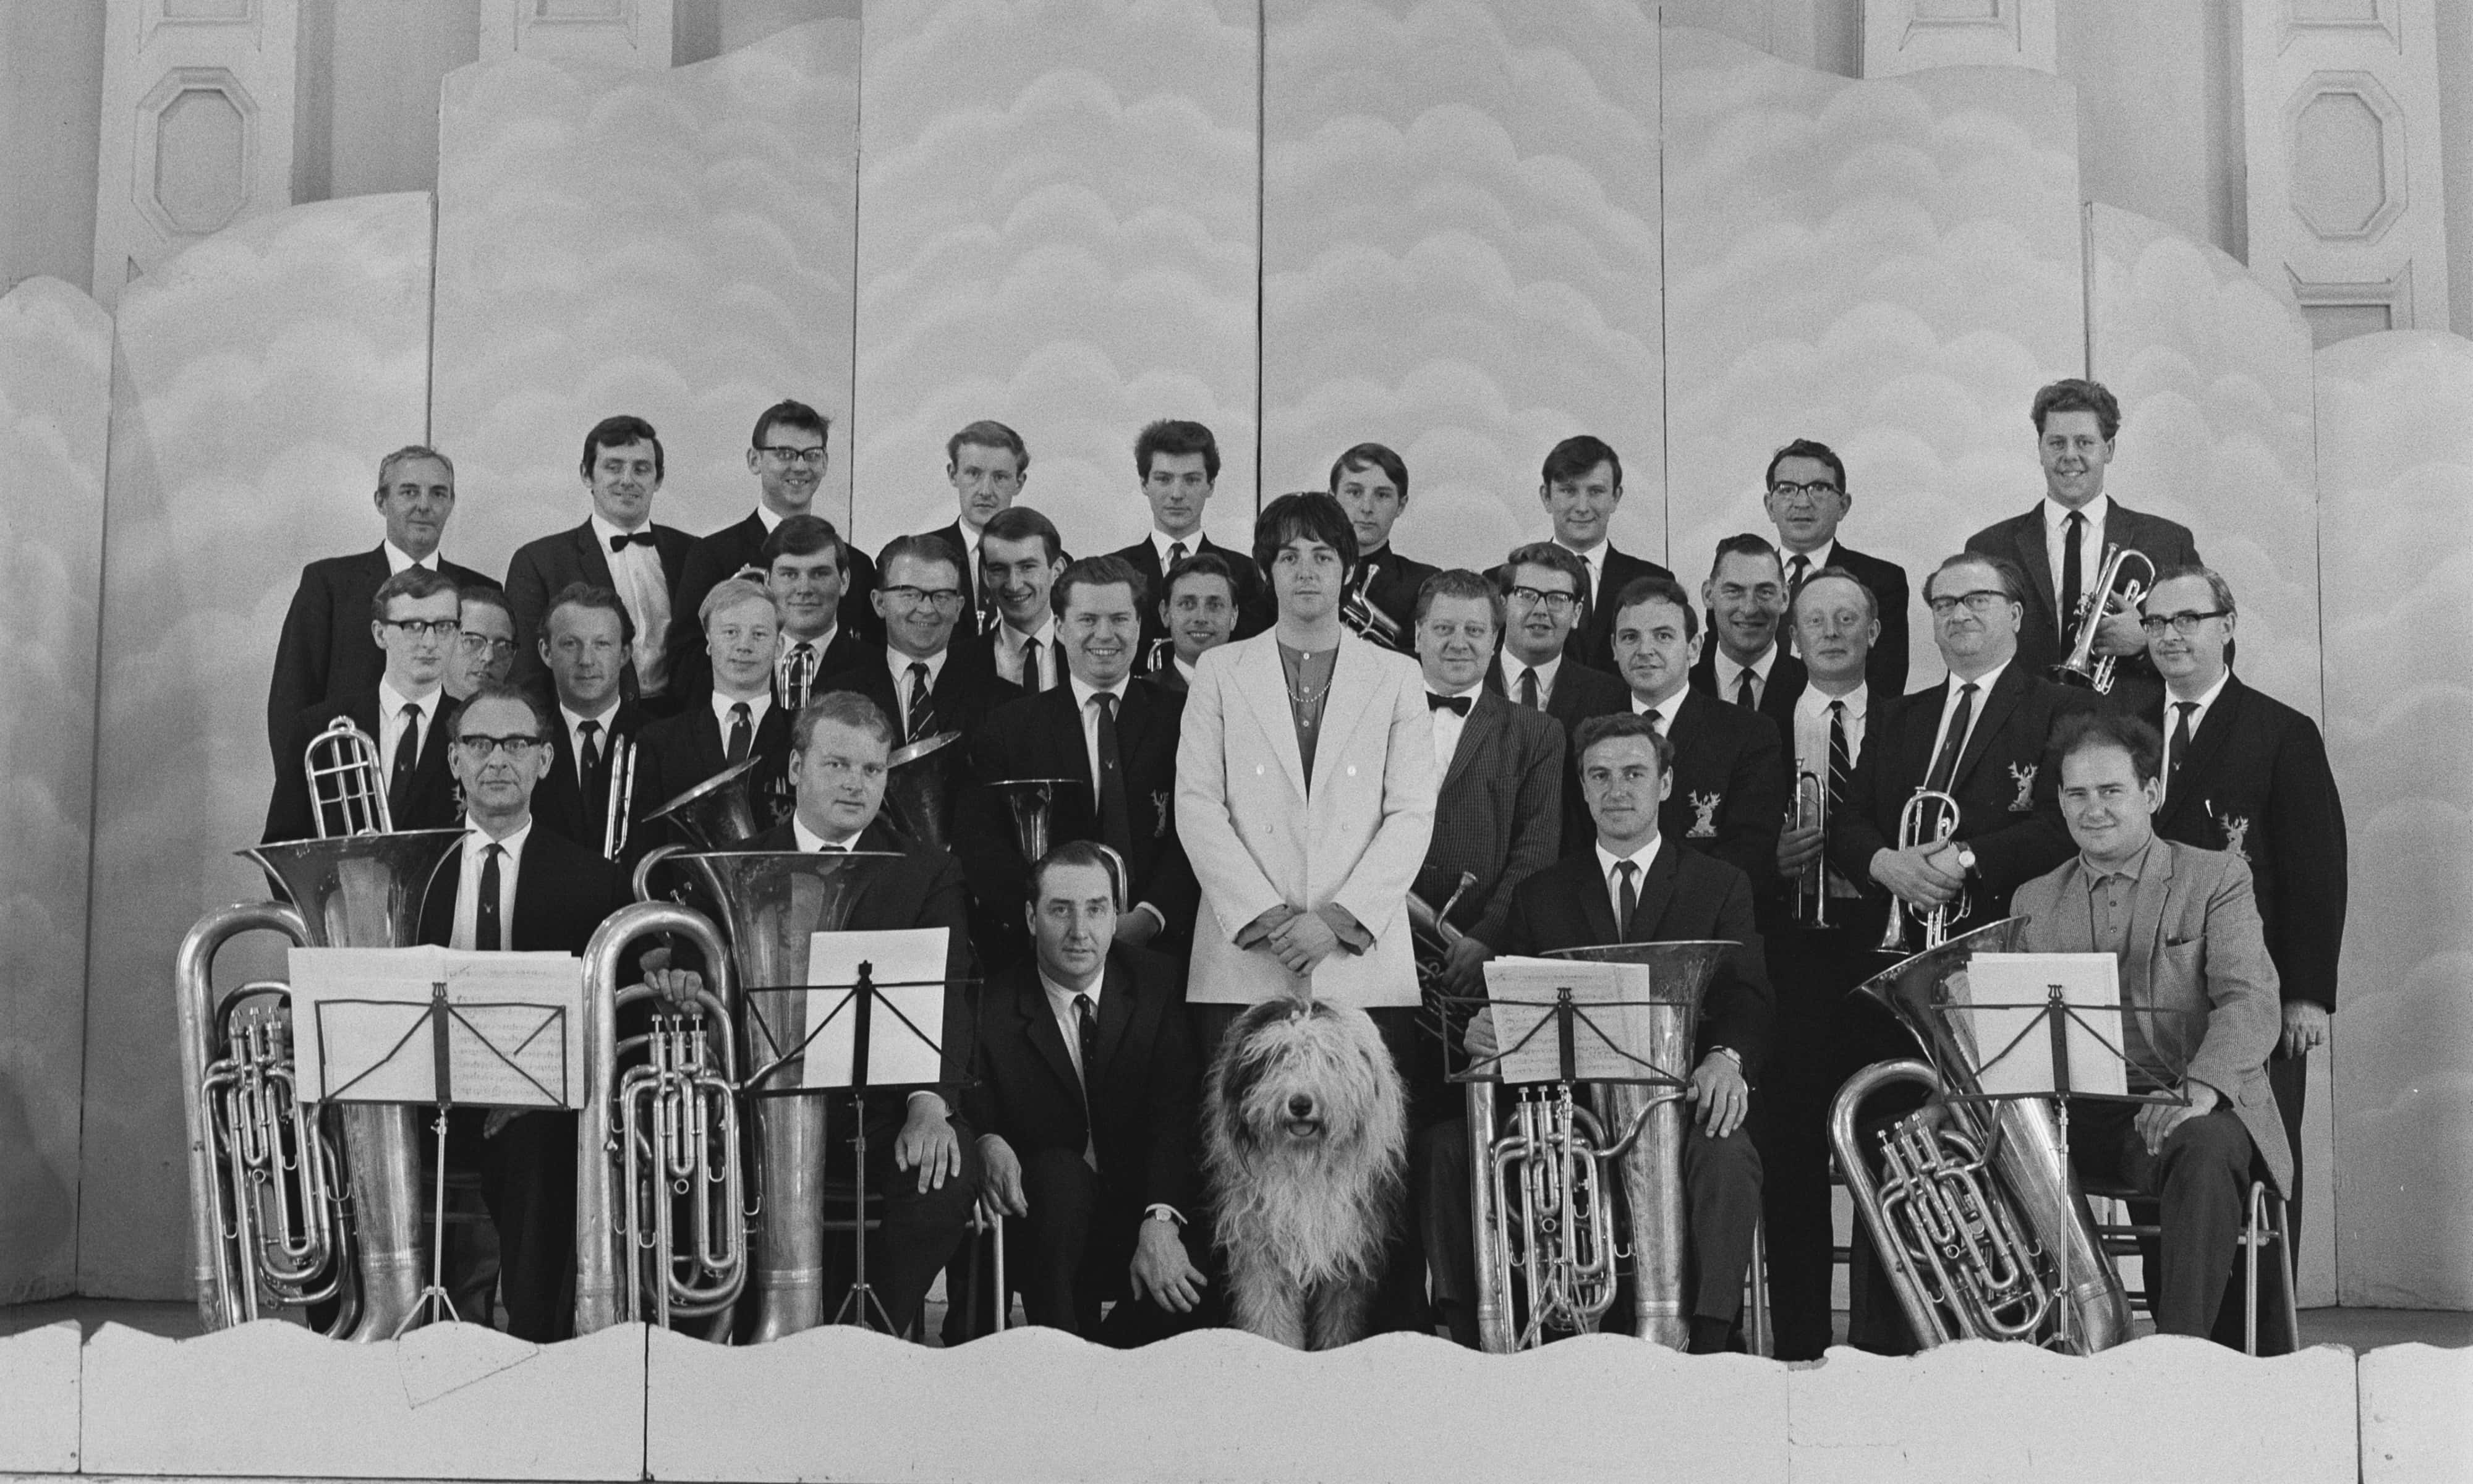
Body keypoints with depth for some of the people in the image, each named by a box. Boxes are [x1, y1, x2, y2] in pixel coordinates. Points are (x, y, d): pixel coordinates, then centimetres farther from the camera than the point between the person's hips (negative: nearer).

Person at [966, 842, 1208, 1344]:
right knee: (1059, 1170, -33)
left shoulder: (1159, 984, -1)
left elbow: (1178, 1111, -10)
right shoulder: (993, 1004, -2)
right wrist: (988, 1142, -27)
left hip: (1144, 1210, 1)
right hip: (1040, 1224, -1)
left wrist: (1160, 1220, -26)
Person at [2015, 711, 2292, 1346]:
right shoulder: (2033, 900, 20)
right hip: (2073, 1115, 3)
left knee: (2205, 1150, -37)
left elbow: (2251, 1003, -6)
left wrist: (2197, 1090, -26)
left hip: (2192, 1110, -2)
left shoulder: (2217, 878, 8)